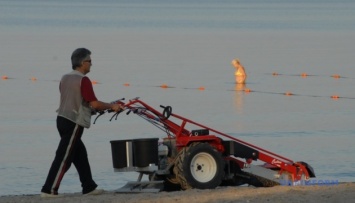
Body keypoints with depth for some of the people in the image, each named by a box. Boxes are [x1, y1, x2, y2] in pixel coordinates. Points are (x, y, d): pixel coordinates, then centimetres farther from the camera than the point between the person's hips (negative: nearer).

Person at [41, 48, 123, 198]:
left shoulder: (65, 78, 11)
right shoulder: (83, 80, -14)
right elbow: (94, 103, -16)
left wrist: (90, 109, 27)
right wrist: (112, 106, -1)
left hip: (62, 119, 9)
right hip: (74, 123, -9)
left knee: (80, 154, 16)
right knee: (64, 158, -6)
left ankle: (89, 187, 22)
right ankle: (49, 190, -7)